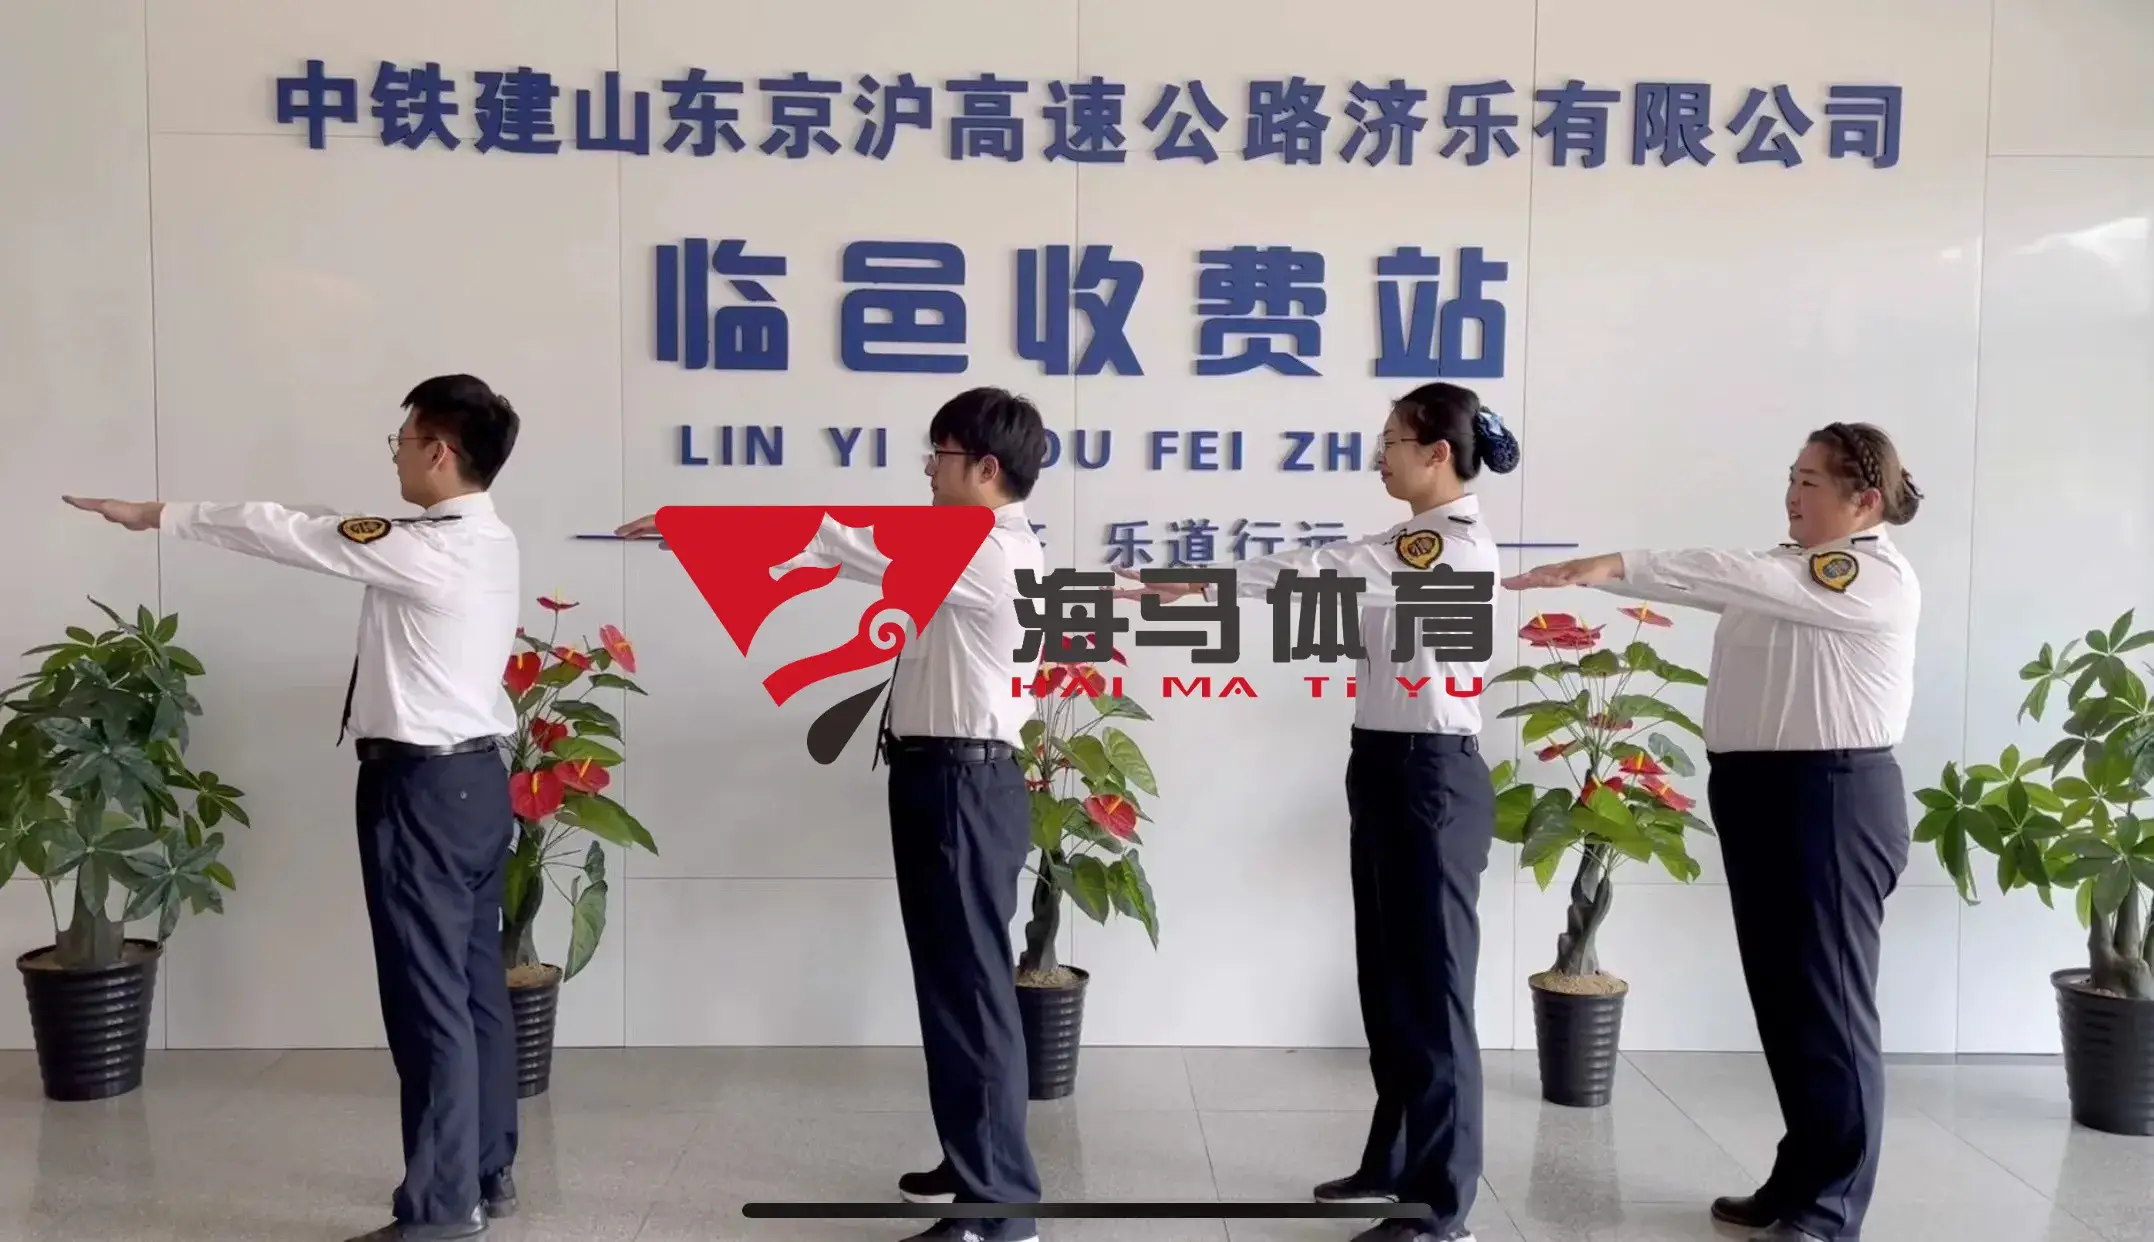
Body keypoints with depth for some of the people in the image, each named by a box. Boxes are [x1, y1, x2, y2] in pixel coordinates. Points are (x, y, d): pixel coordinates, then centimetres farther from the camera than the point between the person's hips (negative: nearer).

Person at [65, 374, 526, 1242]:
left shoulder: (426, 551, -18)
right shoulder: (490, 543, 9)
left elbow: (286, 533, -9)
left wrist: (160, 515, 3)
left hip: (421, 787, -10)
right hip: (476, 777, 10)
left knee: (427, 995, -4)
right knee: (475, 983, 15)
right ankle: (486, 1171, 27)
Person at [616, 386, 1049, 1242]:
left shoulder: (987, 555, -16)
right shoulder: (985, 553, 16)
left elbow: (845, 542, -14)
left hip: (964, 786, -11)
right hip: (949, 780, 11)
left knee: (972, 984, -7)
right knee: (955, 980, 17)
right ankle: (976, 1163, 31)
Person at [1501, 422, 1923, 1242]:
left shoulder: (1879, 575, -12)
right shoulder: (1789, 566, 18)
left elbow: (1740, 578, -25)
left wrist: (1618, 566, -31)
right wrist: (1598, 572, -5)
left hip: (1832, 796, -9)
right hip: (1761, 791, 9)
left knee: (1829, 998, -2)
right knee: (1780, 994, 14)